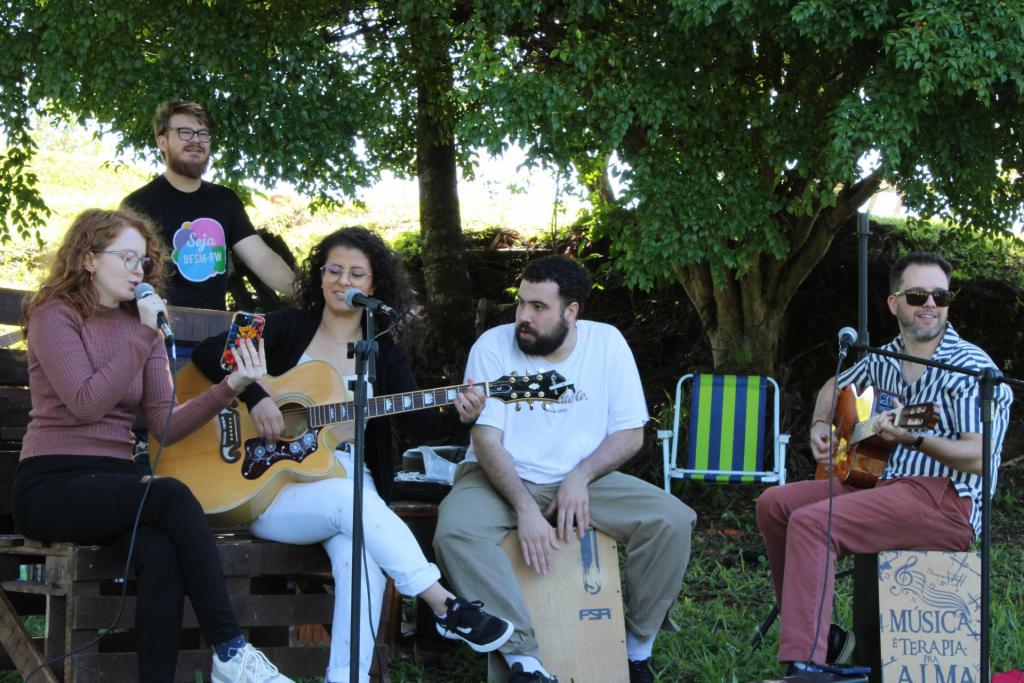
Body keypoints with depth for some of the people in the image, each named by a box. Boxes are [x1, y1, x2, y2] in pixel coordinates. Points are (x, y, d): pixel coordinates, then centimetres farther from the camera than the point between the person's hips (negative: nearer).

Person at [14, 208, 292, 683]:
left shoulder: (141, 327, 14)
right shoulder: (55, 316, -3)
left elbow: (164, 425, 5)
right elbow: (86, 404, -17)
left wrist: (231, 386, -8)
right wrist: (144, 336, -15)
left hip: (113, 481, 5)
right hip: (50, 485, -5)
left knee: (162, 554, -29)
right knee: (171, 496, -30)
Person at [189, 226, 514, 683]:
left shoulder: (383, 353, 11)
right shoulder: (289, 328, 4)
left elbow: (415, 423, -1)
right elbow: (207, 353, -4)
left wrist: (460, 417, -22)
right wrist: (255, 397, -19)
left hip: (349, 486, 2)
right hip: (271, 486, -2)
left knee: (363, 563, -32)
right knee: (350, 499, -35)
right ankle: (446, 607, -32)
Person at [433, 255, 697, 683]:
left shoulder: (606, 343, -3)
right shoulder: (493, 346, -9)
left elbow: (630, 434, -1)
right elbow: (486, 440, -14)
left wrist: (580, 477, -18)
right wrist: (525, 509, -27)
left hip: (583, 481, 2)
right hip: (503, 479, -2)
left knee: (674, 520, -21)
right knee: (455, 532, -34)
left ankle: (637, 648, -5)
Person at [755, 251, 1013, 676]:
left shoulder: (970, 368, -9)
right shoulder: (884, 360, 14)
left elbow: (980, 458, -19)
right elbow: (835, 388, 35)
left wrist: (913, 439, -31)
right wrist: (820, 426, 15)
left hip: (946, 502, -9)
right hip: (880, 481, 9)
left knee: (810, 523, -27)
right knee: (774, 504, 1)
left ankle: (806, 661, -32)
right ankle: (819, 634, 5)